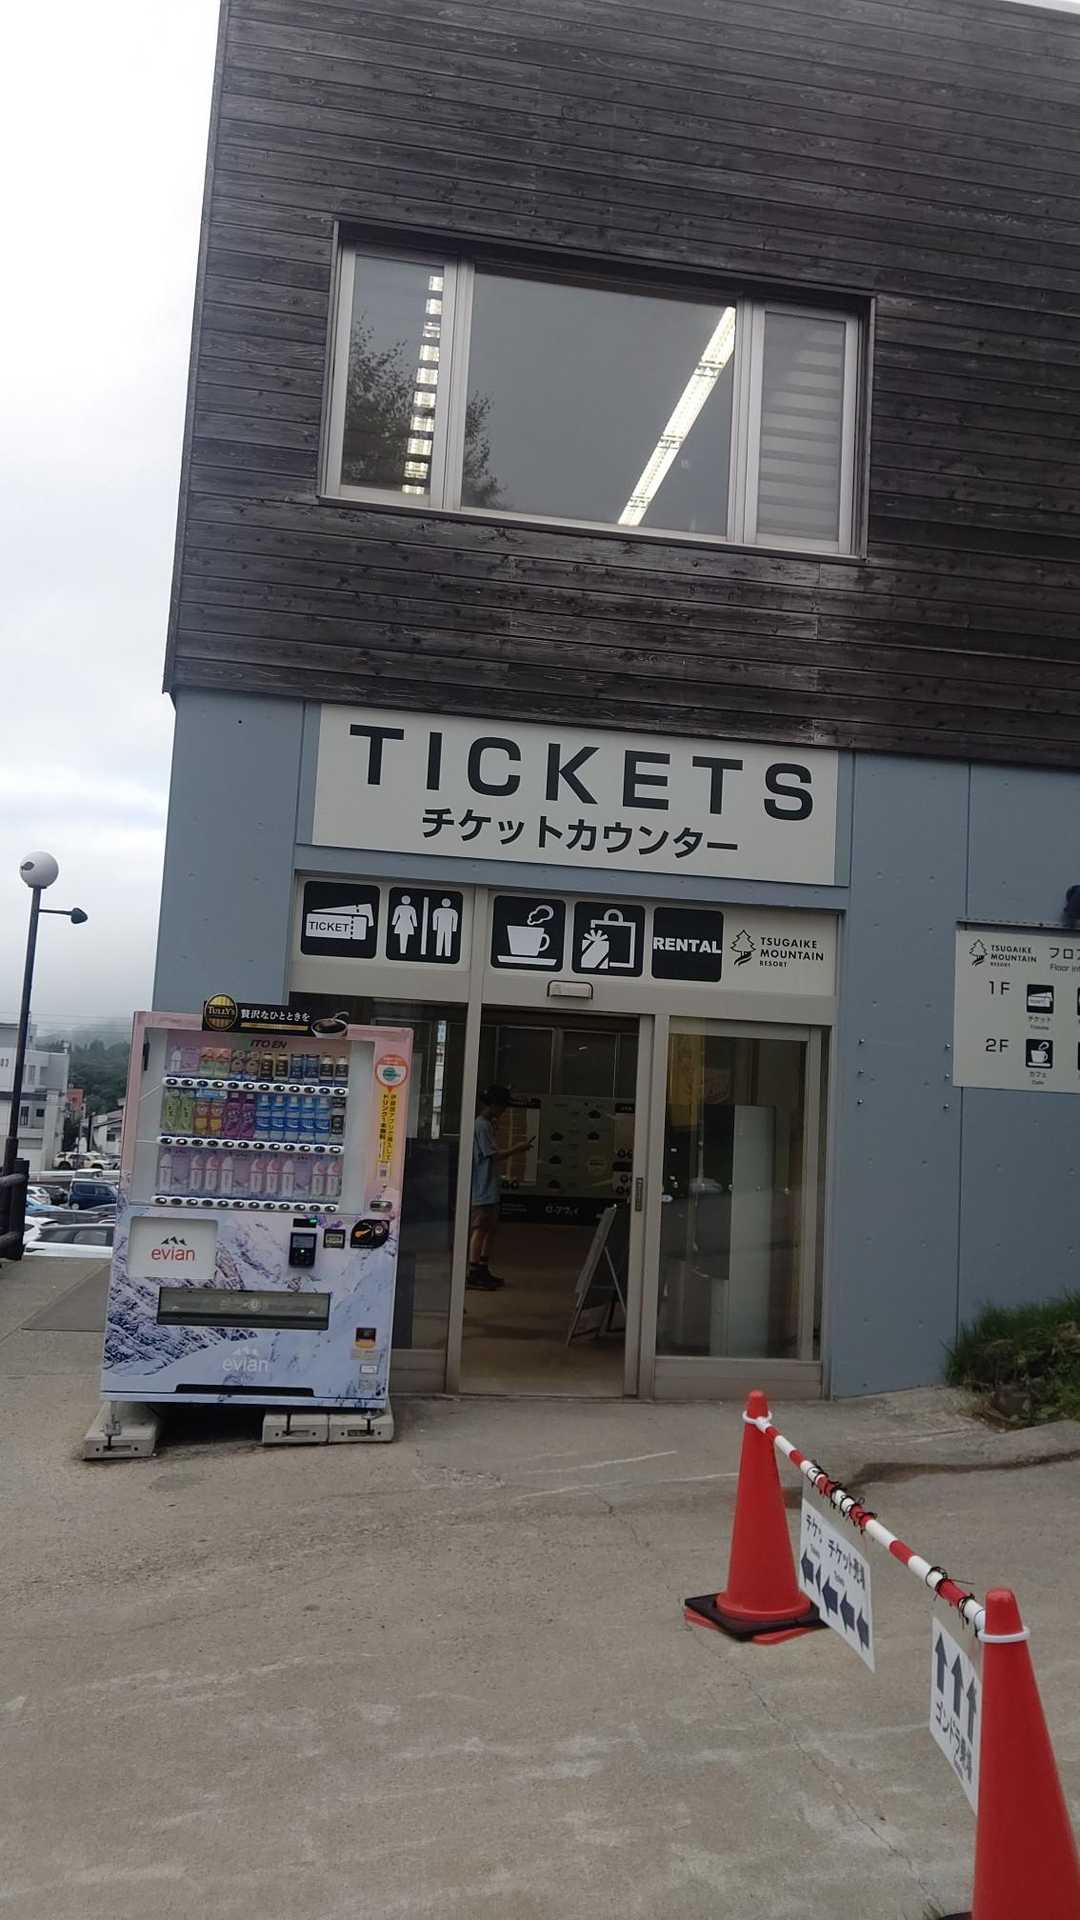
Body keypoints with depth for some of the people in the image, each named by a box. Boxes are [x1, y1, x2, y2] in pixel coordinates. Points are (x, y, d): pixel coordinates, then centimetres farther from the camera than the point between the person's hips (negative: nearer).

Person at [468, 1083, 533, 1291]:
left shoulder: (487, 1124, 16)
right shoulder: (482, 1125, -15)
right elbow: (494, 1155, -18)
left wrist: (513, 1150, 13)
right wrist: (517, 1149, -9)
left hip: (489, 1189, 10)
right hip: (483, 1188, -10)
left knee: (490, 1228, 14)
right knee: (479, 1229, -8)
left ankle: (483, 1270, 21)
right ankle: (473, 1275, -6)